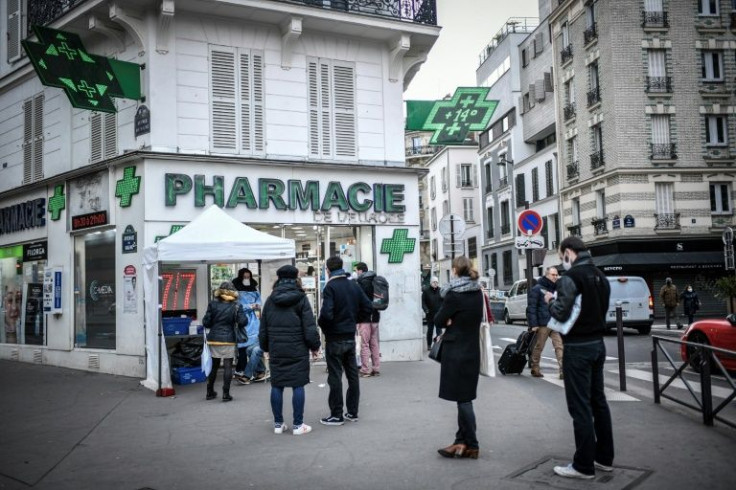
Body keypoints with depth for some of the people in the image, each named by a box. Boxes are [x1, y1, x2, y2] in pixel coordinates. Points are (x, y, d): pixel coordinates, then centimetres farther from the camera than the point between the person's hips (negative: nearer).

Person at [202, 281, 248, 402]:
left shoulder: (213, 304, -2)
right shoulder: (236, 305, -6)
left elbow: (206, 322, -4)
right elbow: (242, 322, -12)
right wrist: (236, 325, 9)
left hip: (214, 339, 3)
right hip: (228, 339, -3)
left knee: (214, 366, 16)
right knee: (228, 366, 3)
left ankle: (210, 392, 24)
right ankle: (226, 394, 0)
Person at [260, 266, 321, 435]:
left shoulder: (270, 300, 6)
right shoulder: (301, 299, -5)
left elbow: (263, 329, 10)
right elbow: (309, 327, -8)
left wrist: (266, 348, 22)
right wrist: (315, 346, 5)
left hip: (276, 350, 4)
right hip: (297, 350, -4)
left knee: (277, 386, 10)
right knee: (298, 386, 2)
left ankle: (278, 424, 17)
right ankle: (298, 425, 6)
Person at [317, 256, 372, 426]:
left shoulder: (330, 287, -15)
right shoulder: (354, 285, 5)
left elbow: (326, 314, -24)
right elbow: (368, 307, 6)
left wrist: (321, 324, -5)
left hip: (334, 338, -6)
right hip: (351, 337, 6)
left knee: (335, 377, 1)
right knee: (352, 374, 12)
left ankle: (337, 415, 7)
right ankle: (353, 412, 20)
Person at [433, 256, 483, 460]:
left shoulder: (454, 294, -17)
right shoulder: (478, 293, 6)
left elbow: (438, 320, -12)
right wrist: (452, 322, -2)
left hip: (457, 351, -8)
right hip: (472, 349, 8)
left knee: (463, 398, 0)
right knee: (464, 397, 14)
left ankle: (471, 445, 6)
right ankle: (462, 441, 20)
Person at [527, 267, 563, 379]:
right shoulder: (537, 289, -5)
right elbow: (531, 307, -11)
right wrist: (533, 324, -15)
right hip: (542, 324, -5)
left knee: (560, 346, -4)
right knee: (538, 348, 6)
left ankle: (563, 371, -4)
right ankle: (535, 369, 19)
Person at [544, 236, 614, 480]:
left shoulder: (571, 277, -16)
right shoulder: (600, 276, 12)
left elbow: (560, 313, -22)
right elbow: (600, 308, 16)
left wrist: (550, 301, -1)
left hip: (578, 347, -9)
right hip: (597, 343, 9)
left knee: (580, 406, -3)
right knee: (598, 401, 15)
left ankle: (584, 465, 4)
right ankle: (604, 457, 24)